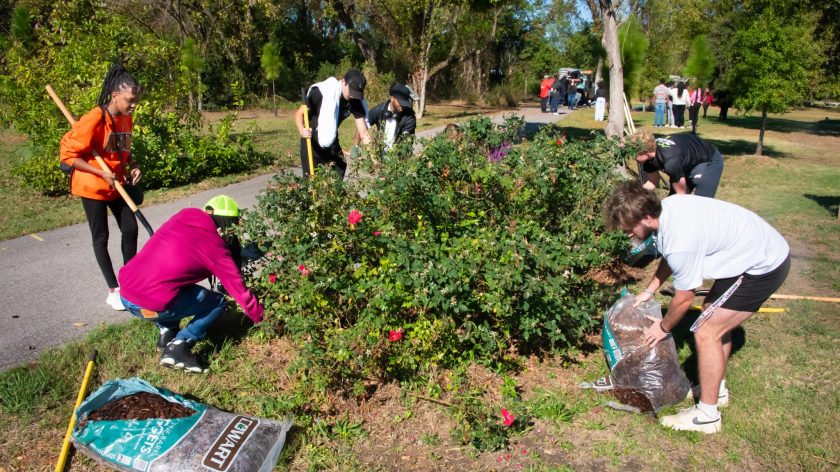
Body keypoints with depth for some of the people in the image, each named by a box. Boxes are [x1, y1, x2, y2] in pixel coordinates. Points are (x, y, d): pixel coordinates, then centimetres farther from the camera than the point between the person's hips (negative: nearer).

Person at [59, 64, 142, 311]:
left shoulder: (126, 119, 0)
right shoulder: (94, 120, -22)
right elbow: (67, 154, -19)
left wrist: (132, 166, -3)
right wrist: (101, 173, -22)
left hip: (118, 185, 7)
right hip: (93, 187, -7)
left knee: (131, 229, 8)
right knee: (101, 237, 3)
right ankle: (114, 291, 11)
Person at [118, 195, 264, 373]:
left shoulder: (181, 217, 11)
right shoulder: (215, 247, -4)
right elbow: (239, 290, 2)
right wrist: (262, 318, 16)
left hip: (124, 295, 7)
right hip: (152, 306, -7)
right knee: (219, 302, 10)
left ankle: (166, 333, 23)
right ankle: (178, 348, 0)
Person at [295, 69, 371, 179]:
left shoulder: (355, 101, -11)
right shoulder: (320, 92, -24)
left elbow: (363, 132, -11)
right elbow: (299, 113, -17)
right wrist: (301, 130, -37)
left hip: (331, 141, 5)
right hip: (312, 142, -5)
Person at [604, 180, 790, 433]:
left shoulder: (680, 241, -33)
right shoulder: (668, 205, -7)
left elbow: (684, 298, -18)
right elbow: (669, 258, 13)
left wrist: (663, 328, -1)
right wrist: (649, 291, 16)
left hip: (763, 267, -10)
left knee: (706, 332, -8)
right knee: (713, 314, 21)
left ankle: (707, 414, 6)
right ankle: (717, 389, 36)